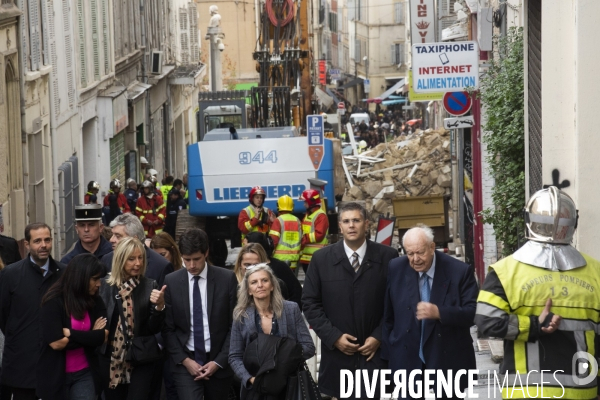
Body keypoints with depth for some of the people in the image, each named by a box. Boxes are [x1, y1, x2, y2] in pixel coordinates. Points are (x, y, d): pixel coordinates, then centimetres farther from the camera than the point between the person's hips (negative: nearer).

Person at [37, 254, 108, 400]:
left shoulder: (95, 302, 1)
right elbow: (56, 343, -19)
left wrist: (70, 333, -17)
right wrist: (90, 336, -11)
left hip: (85, 374, 3)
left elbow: (103, 337, -8)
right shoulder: (54, 302, -13)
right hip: (55, 375, -3)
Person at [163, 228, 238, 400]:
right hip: (185, 362, -1)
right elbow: (168, 328, 2)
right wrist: (184, 360, -8)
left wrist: (219, 361, -7)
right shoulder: (171, 282, -1)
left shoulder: (227, 279, -4)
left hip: (218, 362, 1)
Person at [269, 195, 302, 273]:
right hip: (294, 259, 5)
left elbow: (273, 240, -13)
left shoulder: (278, 221, -9)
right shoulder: (297, 221, 7)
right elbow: (302, 239, 12)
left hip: (280, 258, -5)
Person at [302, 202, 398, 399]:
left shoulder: (387, 257, 1)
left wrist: (379, 337, -7)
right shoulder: (321, 259, 4)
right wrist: (334, 336, -6)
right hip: (338, 354, 1)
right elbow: (310, 303, 4)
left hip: (376, 352, -1)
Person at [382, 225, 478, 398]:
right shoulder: (396, 269, -2)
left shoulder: (459, 271, -9)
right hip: (406, 362, 2)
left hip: (448, 361, -1)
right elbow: (388, 316, 6)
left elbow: (472, 313, -14)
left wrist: (439, 312, -29)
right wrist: (388, 352, 5)